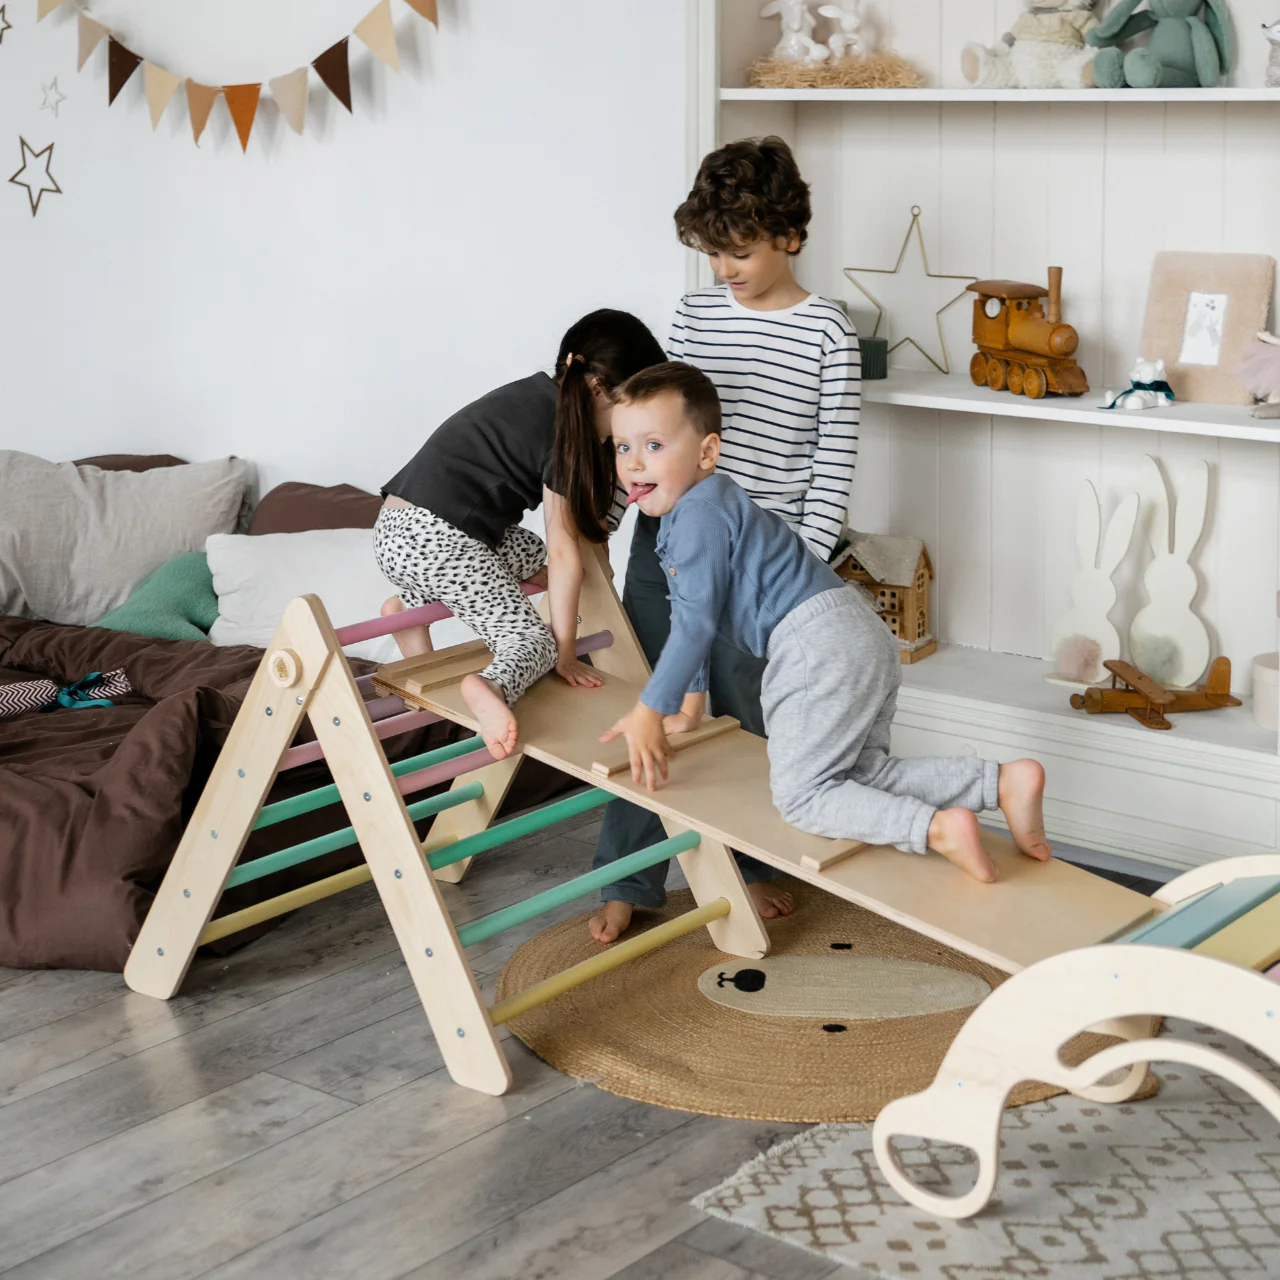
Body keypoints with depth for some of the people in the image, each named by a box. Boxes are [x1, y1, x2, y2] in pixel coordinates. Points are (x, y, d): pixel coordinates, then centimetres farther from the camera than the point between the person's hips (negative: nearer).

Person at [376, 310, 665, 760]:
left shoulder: (537, 394, 14)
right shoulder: (563, 430, -11)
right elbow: (564, 553, -10)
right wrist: (565, 654, -6)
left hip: (395, 527, 9)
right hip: (438, 540, -9)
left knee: (535, 558, 26)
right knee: (534, 641, -6)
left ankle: (411, 605, 19)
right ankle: (490, 688, -39)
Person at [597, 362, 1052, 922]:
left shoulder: (700, 514, -12)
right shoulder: (687, 511, 21)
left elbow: (696, 621, -15)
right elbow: (691, 619, 31)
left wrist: (649, 713, -10)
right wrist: (690, 699, 36)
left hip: (821, 643, -10)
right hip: (860, 635, 10)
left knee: (800, 795, -7)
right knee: (865, 775, 14)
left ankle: (939, 829, -23)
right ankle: (1005, 780, 4)